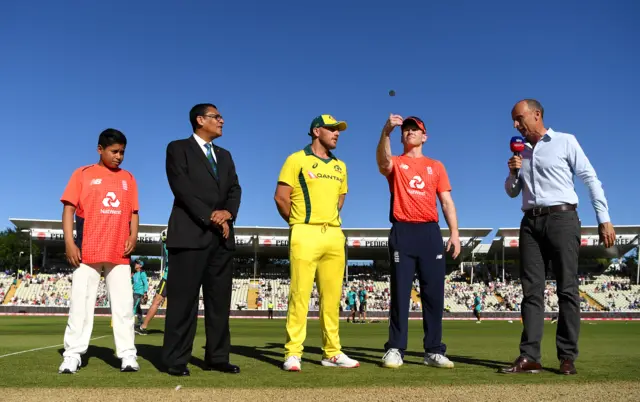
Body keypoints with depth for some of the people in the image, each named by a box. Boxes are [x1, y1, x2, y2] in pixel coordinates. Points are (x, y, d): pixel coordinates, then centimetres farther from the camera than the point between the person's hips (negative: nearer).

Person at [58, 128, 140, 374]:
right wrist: (69, 242, -9)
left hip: (119, 253, 3)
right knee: (80, 304, 0)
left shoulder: (128, 178, 15)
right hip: (87, 252, -2)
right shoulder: (83, 174, 5)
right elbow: (68, 209, 1)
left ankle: (127, 355, 3)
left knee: (123, 305, 0)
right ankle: (72, 355, 7)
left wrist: (133, 236, -2)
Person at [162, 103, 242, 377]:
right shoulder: (178, 148, 4)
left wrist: (228, 213, -9)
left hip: (222, 236, 6)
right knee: (184, 299, -3)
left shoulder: (224, 155, 22)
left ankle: (217, 357, 12)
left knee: (219, 300, 6)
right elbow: (181, 187, -9)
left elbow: (234, 189, 11)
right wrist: (210, 217, -14)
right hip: (191, 234, -6)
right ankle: (176, 360, 5)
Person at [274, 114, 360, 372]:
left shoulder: (340, 166, 18)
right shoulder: (297, 160, 1)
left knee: (332, 296, 6)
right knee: (300, 294, -6)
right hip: (305, 235, -5)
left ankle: (332, 353, 13)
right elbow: (281, 197, -2)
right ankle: (293, 353, 1)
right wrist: (300, 225, 4)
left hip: (334, 235, 6)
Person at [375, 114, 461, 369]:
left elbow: (447, 202, 12)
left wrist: (454, 233, 0)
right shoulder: (395, 164, 11)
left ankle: (434, 351, 9)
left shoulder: (436, 166, 18)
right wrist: (386, 131, -33)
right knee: (400, 293, -3)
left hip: (430, 232, 2)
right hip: (402, 232, -2)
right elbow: (382, 159, -16)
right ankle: (395, 350, 1)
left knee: (434, 293, 1)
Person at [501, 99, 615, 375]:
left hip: (561, 218, -4)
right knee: (532, 290, -2)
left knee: (567, 289, -3)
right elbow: (512, 192, 22)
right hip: (530, 223, 5)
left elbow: (590, 179, 1)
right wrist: (513, 172, 1)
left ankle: (567, 357, 2)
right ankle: (529, 357, -3)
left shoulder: (565, 142, 4)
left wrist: (604, 219, -6)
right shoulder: (521, 152, 18)